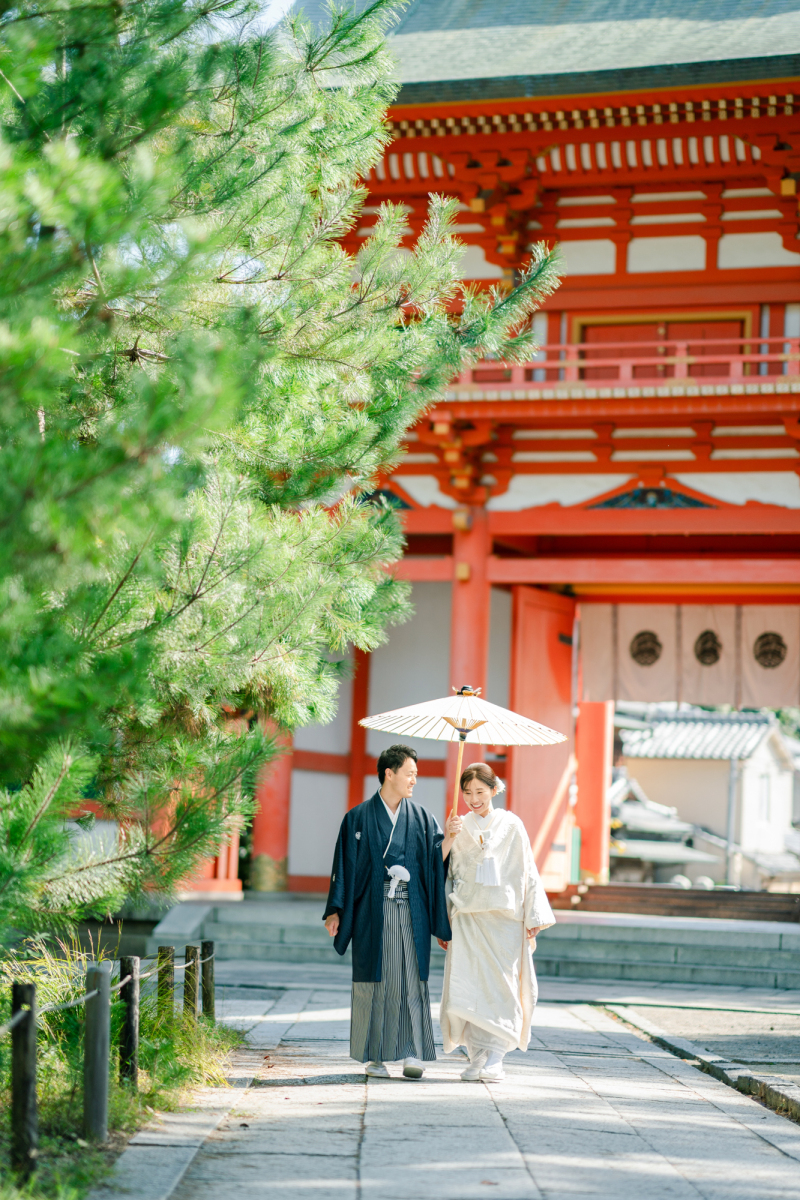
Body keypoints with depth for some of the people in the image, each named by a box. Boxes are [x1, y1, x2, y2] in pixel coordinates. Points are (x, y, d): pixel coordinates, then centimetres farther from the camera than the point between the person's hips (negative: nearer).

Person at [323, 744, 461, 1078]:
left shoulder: (420, 817, 11)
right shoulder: (359, 818, 4)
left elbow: (435, 860, 5)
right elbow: (345, 865, 2)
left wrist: (449, 837, -12)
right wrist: (335, 911, -3)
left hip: (411, 910, 2)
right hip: (373, 909, -2)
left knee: (411, 979, -4)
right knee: (375, 979, 1)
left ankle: (413, 1053, -4)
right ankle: (375, 1056, 8)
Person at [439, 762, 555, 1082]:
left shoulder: (511, 825, 3)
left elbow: (527, 873, 4)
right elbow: (449, 875, 14)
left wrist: (533, 920, -1)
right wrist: (443, 922, 11)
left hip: (504, 917, -2)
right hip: (467, 918, 2)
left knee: (500, 985, -5)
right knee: (466, 986, -5)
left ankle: (495, 1058, 0)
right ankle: (477, 1058, 3)